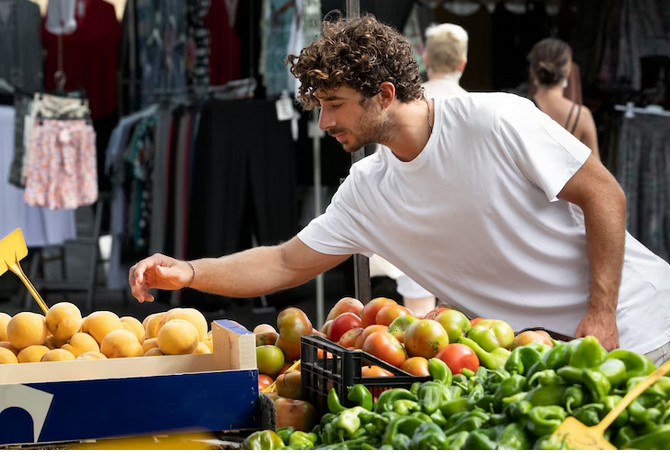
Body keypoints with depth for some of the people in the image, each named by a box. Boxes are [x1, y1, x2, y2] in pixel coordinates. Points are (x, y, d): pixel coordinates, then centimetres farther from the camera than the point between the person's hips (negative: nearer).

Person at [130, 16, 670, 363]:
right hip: (533, 354, 5)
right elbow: (287, 264, 5)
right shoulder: (365, 193, 0)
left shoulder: (494, 120, -18)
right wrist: (188, 272, -8)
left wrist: (601, 315, -18)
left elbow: (604, 196, -14)